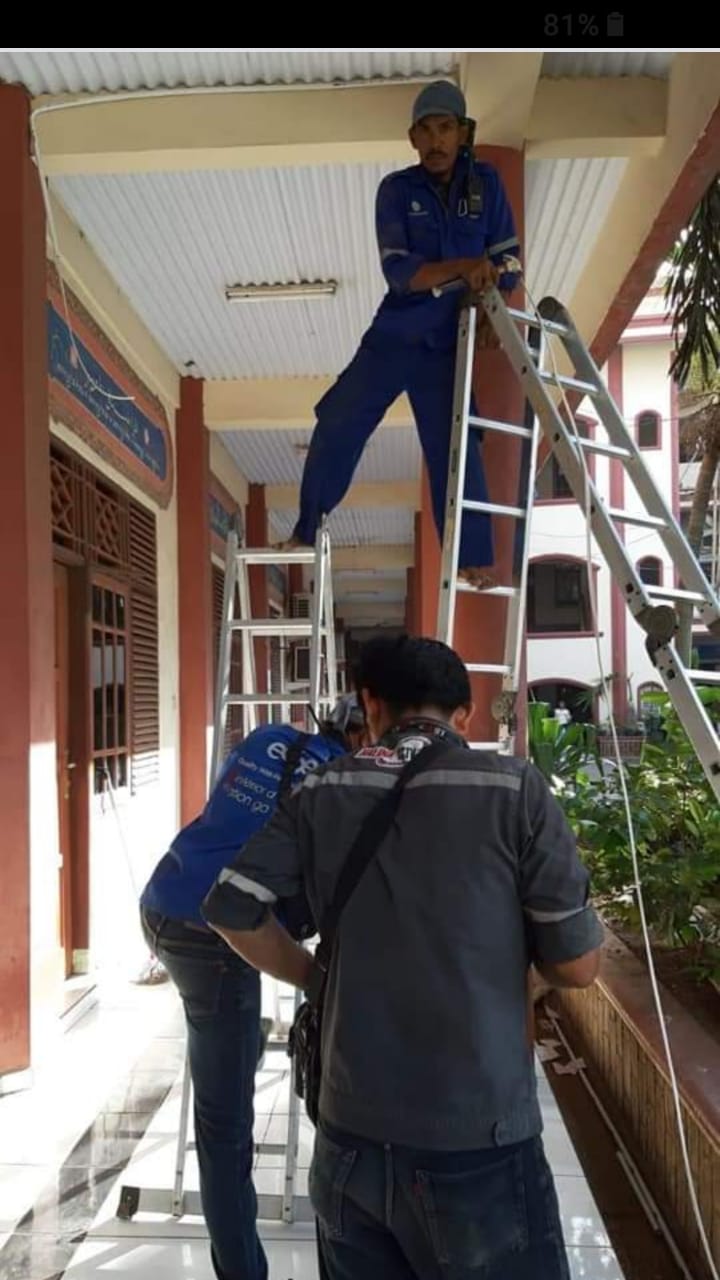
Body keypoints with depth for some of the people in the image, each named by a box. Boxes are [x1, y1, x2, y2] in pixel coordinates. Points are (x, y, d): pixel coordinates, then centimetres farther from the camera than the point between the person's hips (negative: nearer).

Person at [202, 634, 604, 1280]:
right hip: (477, 1147, -3)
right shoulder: (515, 788, -11)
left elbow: (231, 910, 0)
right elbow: (577, 966, -8)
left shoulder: (323, 792, -2)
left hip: (349, 1139, 4)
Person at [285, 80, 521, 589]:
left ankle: (475, 558, 1)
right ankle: (307, 530, 15)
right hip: (390, 336, 0)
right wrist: (464, 266, -28)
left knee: (454, 447, -8)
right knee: (335, 427, -3)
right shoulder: (397, 189, -4)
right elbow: (399, 272, -16)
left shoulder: (486, 183, 1)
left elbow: (507, 258, 4)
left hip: (448, 344, 0)